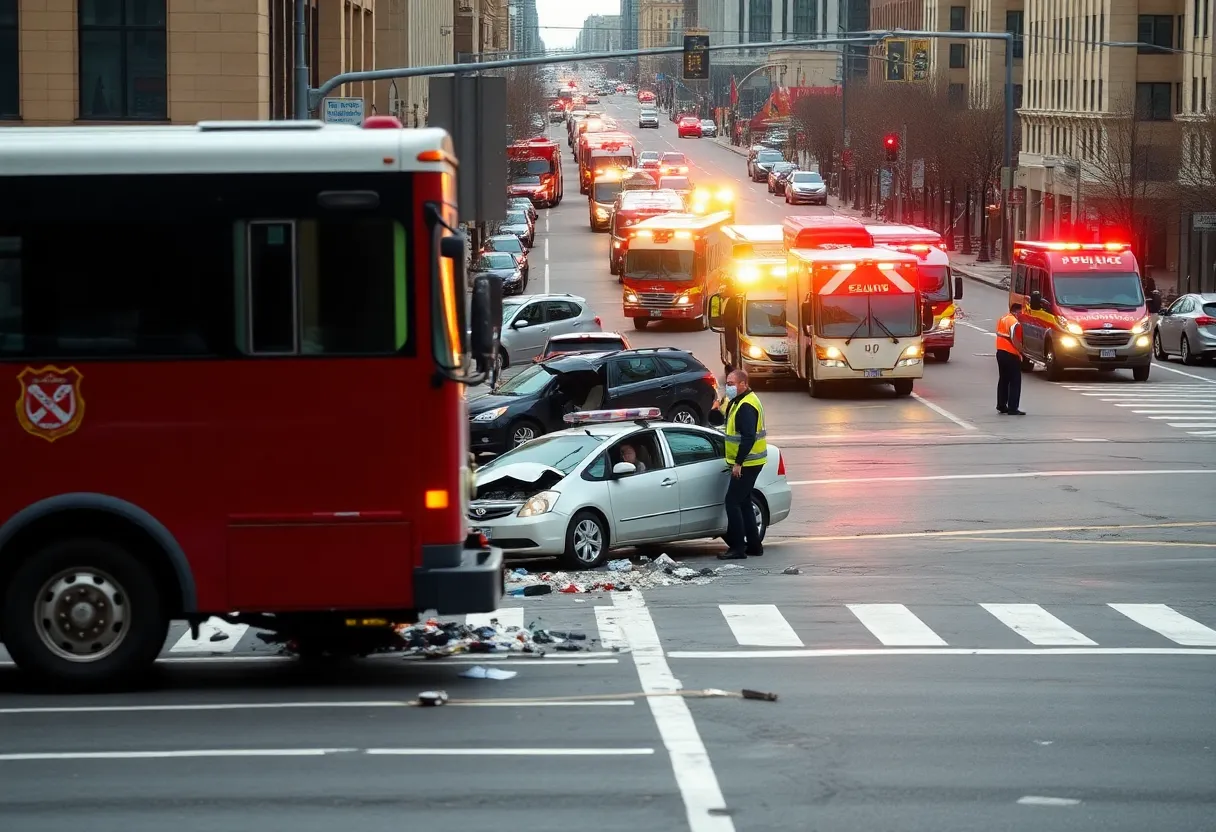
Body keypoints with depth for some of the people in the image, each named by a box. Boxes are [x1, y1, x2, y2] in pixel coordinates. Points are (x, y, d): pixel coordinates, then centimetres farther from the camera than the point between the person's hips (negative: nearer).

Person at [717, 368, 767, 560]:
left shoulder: (747, 406, -20)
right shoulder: (739, 402, 14)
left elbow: (748, 437, -27)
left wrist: (738, 463, -26)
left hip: (747, 463, -11)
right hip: (745, 463, 11)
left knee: (733, 502, -8)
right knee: (743, 503, 16)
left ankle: (737, 548, -7)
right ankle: (754, 545, 21)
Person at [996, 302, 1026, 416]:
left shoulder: (1002, 320, 10)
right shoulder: (1014, 322, -17)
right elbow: (1014, 339, -23)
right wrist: (1020, 351, -10)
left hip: (1000, 352, 9)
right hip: (1011, 355, -9)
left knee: (1003, 380, 18)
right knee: (1015, 382, -3)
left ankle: (1001, 406, 23)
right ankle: (1013, 408, -7)